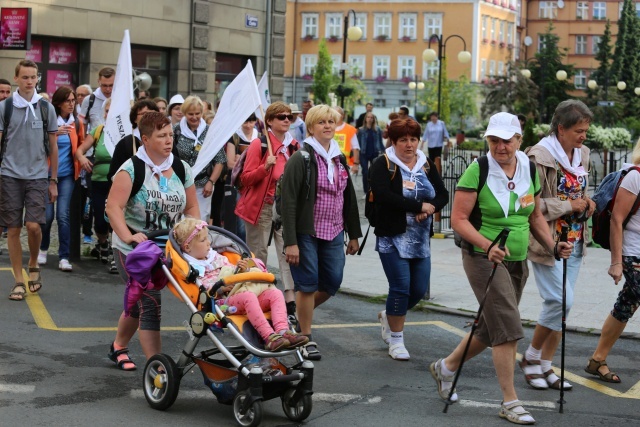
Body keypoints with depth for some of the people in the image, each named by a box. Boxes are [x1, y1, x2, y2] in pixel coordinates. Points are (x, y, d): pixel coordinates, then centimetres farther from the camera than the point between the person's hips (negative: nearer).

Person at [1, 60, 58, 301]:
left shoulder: (46, 108, 5)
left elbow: (53, 147, 10)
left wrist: (53, 181, 9)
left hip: (38, 175, 0)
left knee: (33, 225, -12)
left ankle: (33, 265, 17)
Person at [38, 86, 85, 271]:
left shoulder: (76, 123, 5)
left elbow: (81, 145, 18)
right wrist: (54, 133, -27)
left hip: (67, 174, 2)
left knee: (63, 215, -7)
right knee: (47, 215, -3)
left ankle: (64, 257, -3)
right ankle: (43, 249, 23)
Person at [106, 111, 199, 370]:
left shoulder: (181, 169, 4)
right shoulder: (132, 169, -14)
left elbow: (191, 207, 12)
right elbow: (113, 206, -22)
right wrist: (128, 236, -35)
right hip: (133, 249, -6)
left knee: (138, 302, 17)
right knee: (150, 303, -13)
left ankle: (118, 346, 41)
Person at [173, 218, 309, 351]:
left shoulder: (216, 256, 30)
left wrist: (243, 270, 9)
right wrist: (220, 289, -22)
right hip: (224, 302, -8)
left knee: (276, 294, -12)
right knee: (248, 296, -37)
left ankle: (283, 331, -32)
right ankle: (269, 337, -47)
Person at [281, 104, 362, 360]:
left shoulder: (340, 160, 12)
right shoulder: (301, 159, -9)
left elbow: (350, 198, 18)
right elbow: (288, 202, -14)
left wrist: (354, 235, 16)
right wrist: (290, 242, -19)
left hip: (334, 234, 6)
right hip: (307, 233, -6)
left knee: (332, 283, 6)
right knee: (308, 285, -3)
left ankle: (299, 314, 32)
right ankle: (306, 340, 11)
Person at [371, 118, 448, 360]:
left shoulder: (427, 166, 11)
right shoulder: (383, 165, -6)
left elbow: (443, 195, 5)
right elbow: (383, 196, -21)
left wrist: (429, 209, -17)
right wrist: (420, 206, -18)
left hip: (421, 239, 6)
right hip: (392, 238, -5)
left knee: (419, 289, 7)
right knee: (401, 287, -8)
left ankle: (388, 316, 35)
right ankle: (396, 340, 7)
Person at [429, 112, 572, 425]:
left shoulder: (529, 170, 5)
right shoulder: (477, 171, -12)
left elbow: (535, 216, 16)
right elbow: (458, 219, -13)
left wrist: (553, 247, 1)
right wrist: (487, 246, -26)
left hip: (517, 260, 7)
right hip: (482, 258, -7)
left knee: (490, 329, 15)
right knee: (508, 328, -13)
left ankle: (445, 367, 37)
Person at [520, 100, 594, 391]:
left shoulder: (582, 154, 10)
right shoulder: (539, 157, -16)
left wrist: (587, 203, 4)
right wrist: (569, 206, -16)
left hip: (575, 241, 8)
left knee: (562, 303, 8)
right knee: (561, 300, -12)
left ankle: (545, 365, 18)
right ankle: (531, 357, 8)